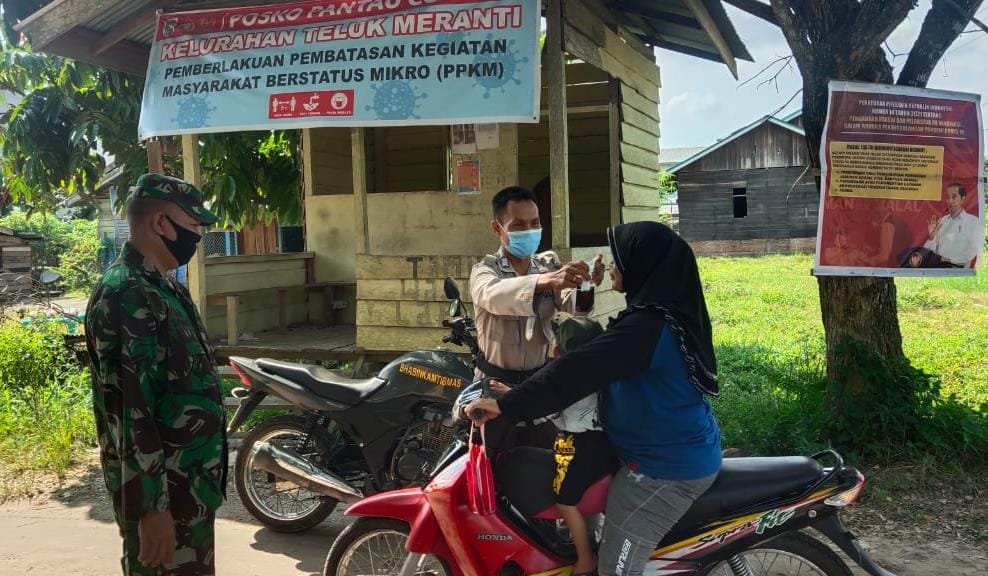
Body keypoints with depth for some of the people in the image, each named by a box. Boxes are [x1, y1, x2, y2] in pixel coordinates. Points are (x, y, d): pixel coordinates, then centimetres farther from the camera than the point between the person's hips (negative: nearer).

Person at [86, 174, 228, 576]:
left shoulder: (162, 288, 12)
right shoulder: (127, 296, -20)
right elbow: (129, 413, -25)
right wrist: (151, 506, -25)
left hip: (189, 480, 10)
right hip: (163, 489, -10)